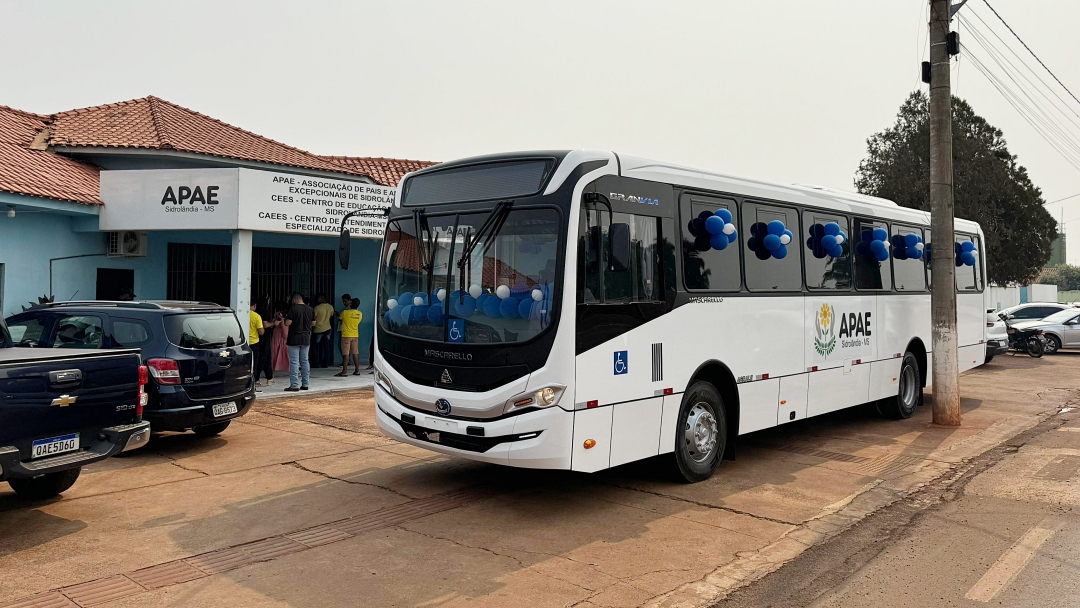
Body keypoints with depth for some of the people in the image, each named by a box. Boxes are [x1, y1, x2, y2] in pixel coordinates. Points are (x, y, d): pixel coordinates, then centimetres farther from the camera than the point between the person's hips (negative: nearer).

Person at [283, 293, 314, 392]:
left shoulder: (293, 309, -13)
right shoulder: (310, 309, 5)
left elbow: (287, 323, -16)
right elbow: (313, 323, 13)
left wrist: (284, 319, 5)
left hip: (294, 339, -6)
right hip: (306, 339, 6)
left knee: (294, 362, -3)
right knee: (305, 361, 12)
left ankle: (294, 385, -4)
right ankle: (305, 384, 14)